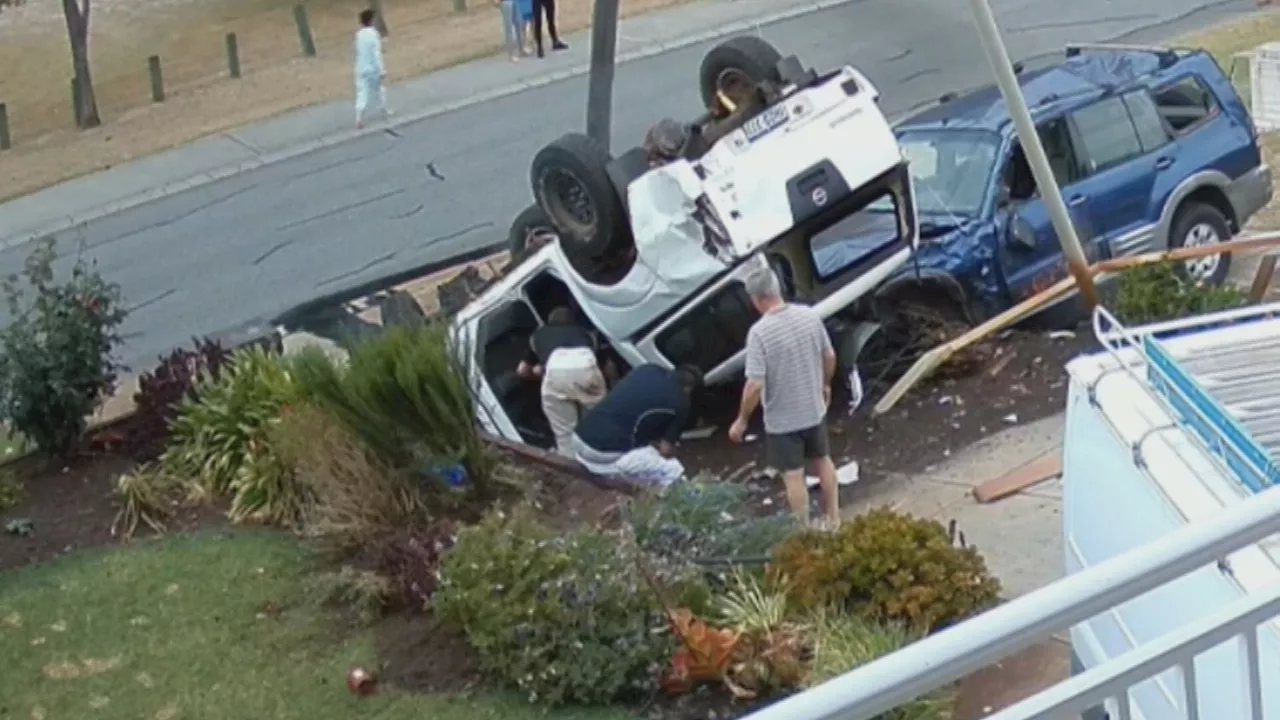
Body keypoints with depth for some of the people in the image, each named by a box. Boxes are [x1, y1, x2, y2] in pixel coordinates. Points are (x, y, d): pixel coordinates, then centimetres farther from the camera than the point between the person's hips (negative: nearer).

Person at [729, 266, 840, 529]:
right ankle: (834, 518, 37)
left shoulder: (759, 332, -25)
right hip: (814, 409, 5)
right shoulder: (810, 315, -9)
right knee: (823, 461, 25)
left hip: (781, 420, -5)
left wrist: (742, 420, -12)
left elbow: (755, 385, -25)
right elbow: (829, 356, 3)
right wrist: (825, 384, 22)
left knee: (793, 476, 9)